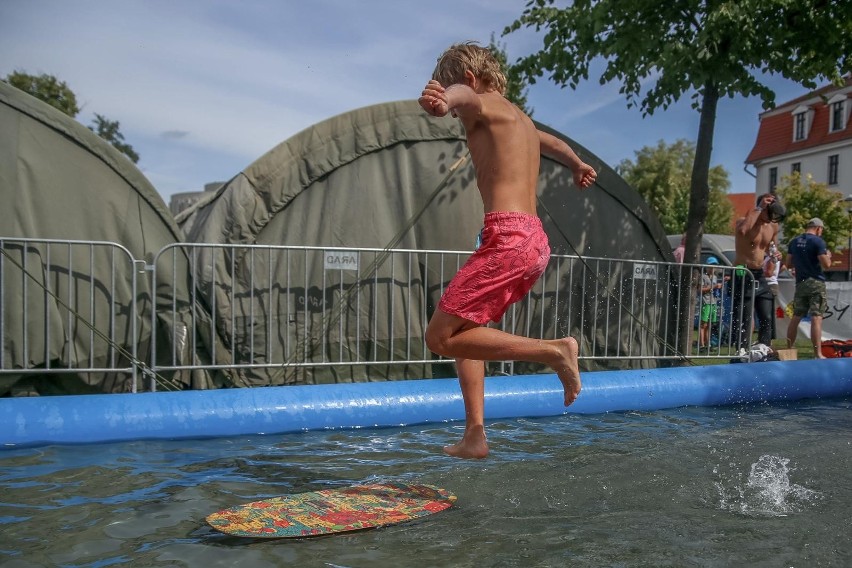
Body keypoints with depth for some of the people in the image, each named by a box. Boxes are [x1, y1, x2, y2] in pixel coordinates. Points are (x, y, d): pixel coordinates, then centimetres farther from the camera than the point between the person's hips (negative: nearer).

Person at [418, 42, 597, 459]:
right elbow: (550, 142, 50)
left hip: (508, 237, -10)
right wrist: (578, 165, 71)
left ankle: (553, 350, -13)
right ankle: (475, 435, 16)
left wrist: (443, 100, -49)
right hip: (535, 240, 10)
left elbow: (462, 94, -25)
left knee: (441, 337, -8)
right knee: (461, 330, 19)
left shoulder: (486, 106, 1)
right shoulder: (520, 119, 28)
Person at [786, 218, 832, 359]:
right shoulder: (818, 241, -9)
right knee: (816, 318, -8)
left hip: (800, 283, 6)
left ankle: (789, 349, 17)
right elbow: (826, 264, -13)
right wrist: (828, 256, 6)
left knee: (796, 317, 12)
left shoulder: (794, 242, 8)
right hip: (816, 283, -6)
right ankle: (818, 354, -10)